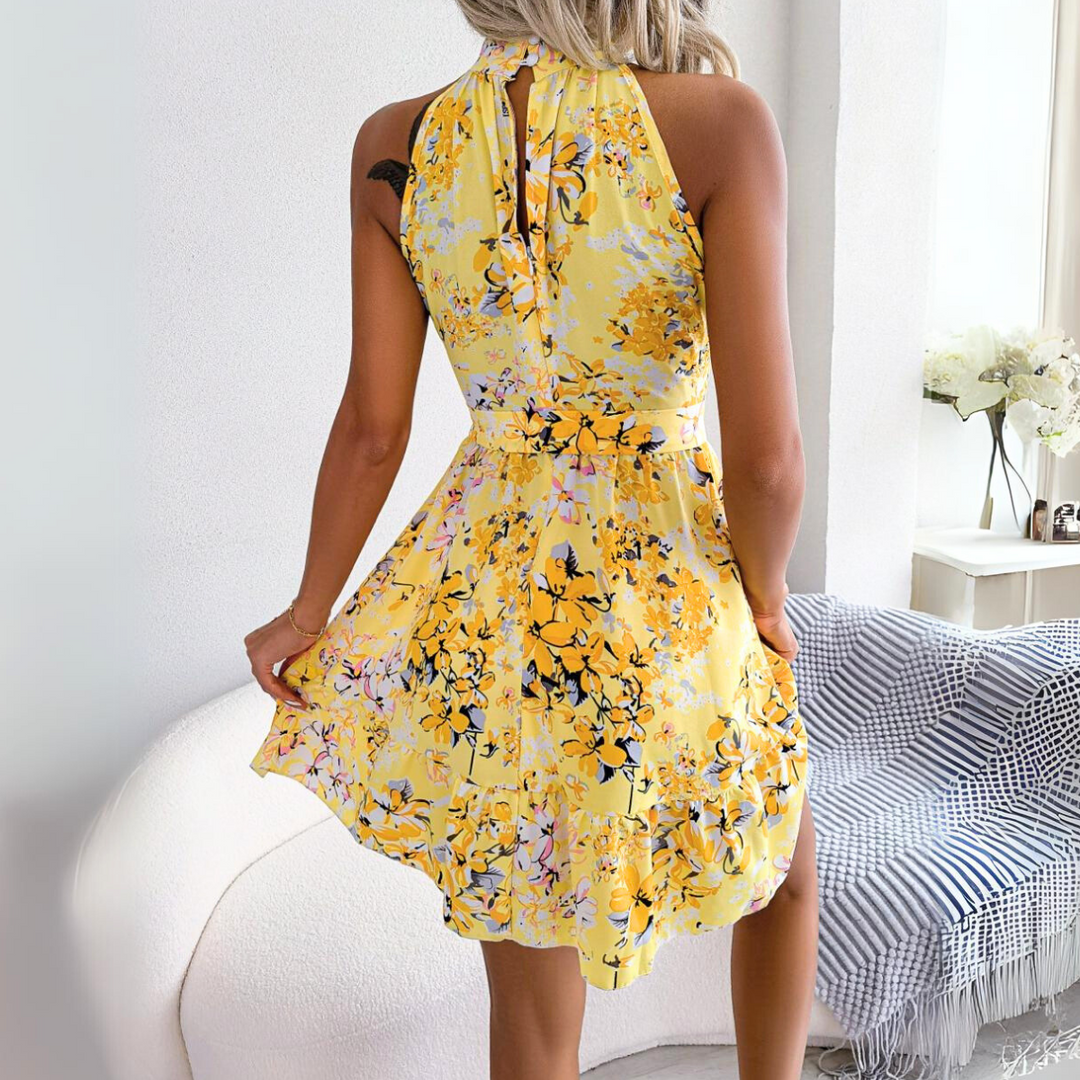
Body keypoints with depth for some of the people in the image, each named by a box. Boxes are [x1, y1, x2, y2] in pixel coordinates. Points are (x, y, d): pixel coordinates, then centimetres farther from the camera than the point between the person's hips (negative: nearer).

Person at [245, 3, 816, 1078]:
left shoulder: (395, 145, -3)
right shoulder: (718, 120, -14)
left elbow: (372, 428, -2)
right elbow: (765, 452, -19)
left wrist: (310, 611, 12)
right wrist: (765, 596, 1)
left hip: (484, 598, 4)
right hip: (668, 593, -3)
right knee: (781, 868, 32)